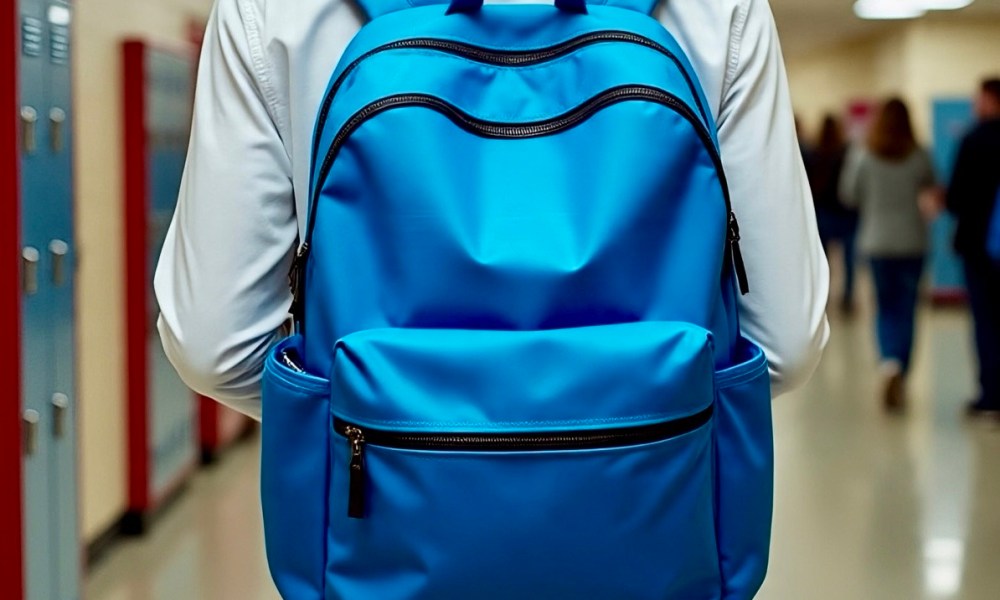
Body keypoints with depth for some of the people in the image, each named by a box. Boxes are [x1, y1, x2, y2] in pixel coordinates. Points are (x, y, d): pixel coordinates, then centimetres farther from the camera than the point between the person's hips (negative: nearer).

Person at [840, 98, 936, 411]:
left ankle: (890, 362, -11)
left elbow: (848, 195, 0)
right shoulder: (918, 156, -7)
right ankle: (899, 377, 3)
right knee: (906, 309, 7)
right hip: (912, 241, 0)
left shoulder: (862, 155, -7)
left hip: (876, 241, 0)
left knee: (886, 307, 11)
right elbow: (930, 185, 7)